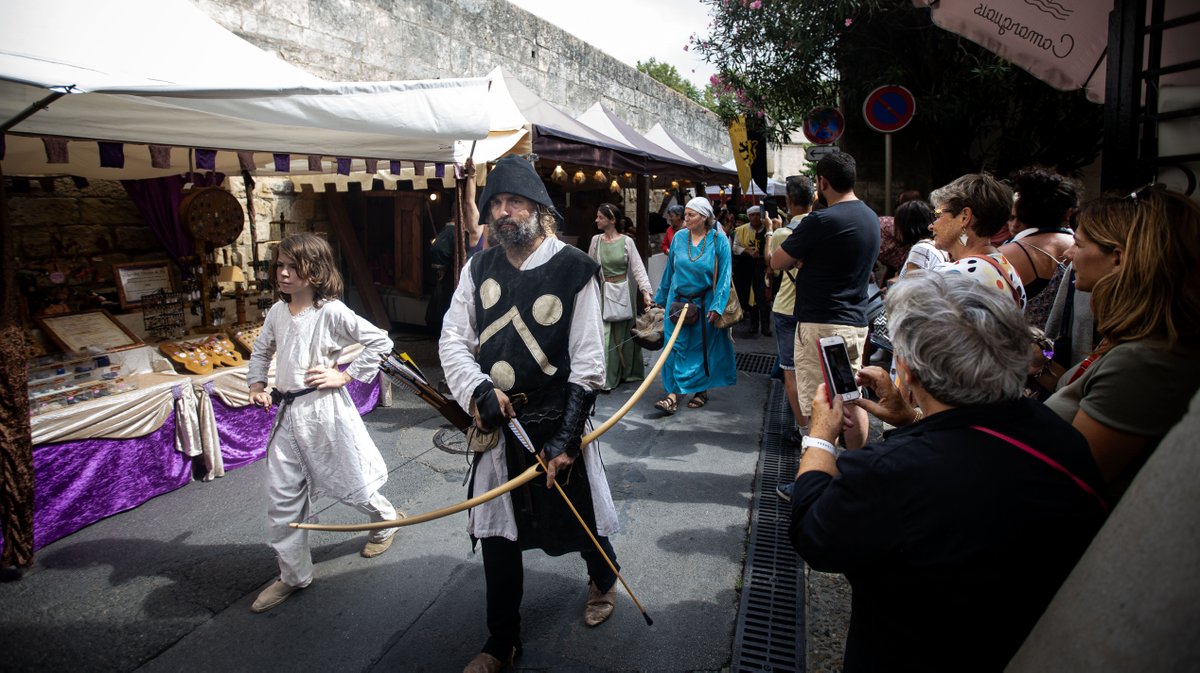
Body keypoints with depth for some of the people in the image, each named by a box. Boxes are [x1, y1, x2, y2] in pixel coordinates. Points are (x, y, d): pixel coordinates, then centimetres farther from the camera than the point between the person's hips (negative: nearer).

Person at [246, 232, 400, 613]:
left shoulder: (331, 311, -14)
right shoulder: (277, 312, 5)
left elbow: (380, 342, -15)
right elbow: (261, 351, 23)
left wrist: (346, 375, -14)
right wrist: (256, 386, 10)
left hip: (324, 410, -6)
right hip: (287, 414, 6)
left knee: (349, 483, 11)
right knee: (282, 500, 7)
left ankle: (385, 520, 43)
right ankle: (293, 575, 23)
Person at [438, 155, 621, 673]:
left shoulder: (574, 270, -12)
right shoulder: (479, 268, 2)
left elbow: (587, 365, -12)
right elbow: (453, 340, 4)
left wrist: (566, 439, -16)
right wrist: (477, 392, -14)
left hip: (555, 420, -4)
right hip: (495, 424, 4)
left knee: (578, 518, 13)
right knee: (496, 534, 12)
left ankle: (603, 580, 49)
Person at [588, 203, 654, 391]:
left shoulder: (626, 241, -6)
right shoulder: (596, 240, 1)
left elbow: (638, 267, -8)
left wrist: (645, 291, -17)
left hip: (623, 291, -1)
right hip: (603, 291, 1)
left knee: (624, 332, 11)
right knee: (605, 334, -2)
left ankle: (627, 372, 28)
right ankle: (606, 378, 4)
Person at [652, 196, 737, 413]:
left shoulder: (719, 240, -7)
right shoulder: (679, 238, 1)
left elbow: (724, 275, -8)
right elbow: (669, 271, 11)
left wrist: (717, 306, -14)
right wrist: (661, 298, 16)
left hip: (704, 304, -2)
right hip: (678, 301, 3)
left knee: (702, 348, 8)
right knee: (675, 346, -1)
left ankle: (701, 390, 24)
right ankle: (673, 394, 2)